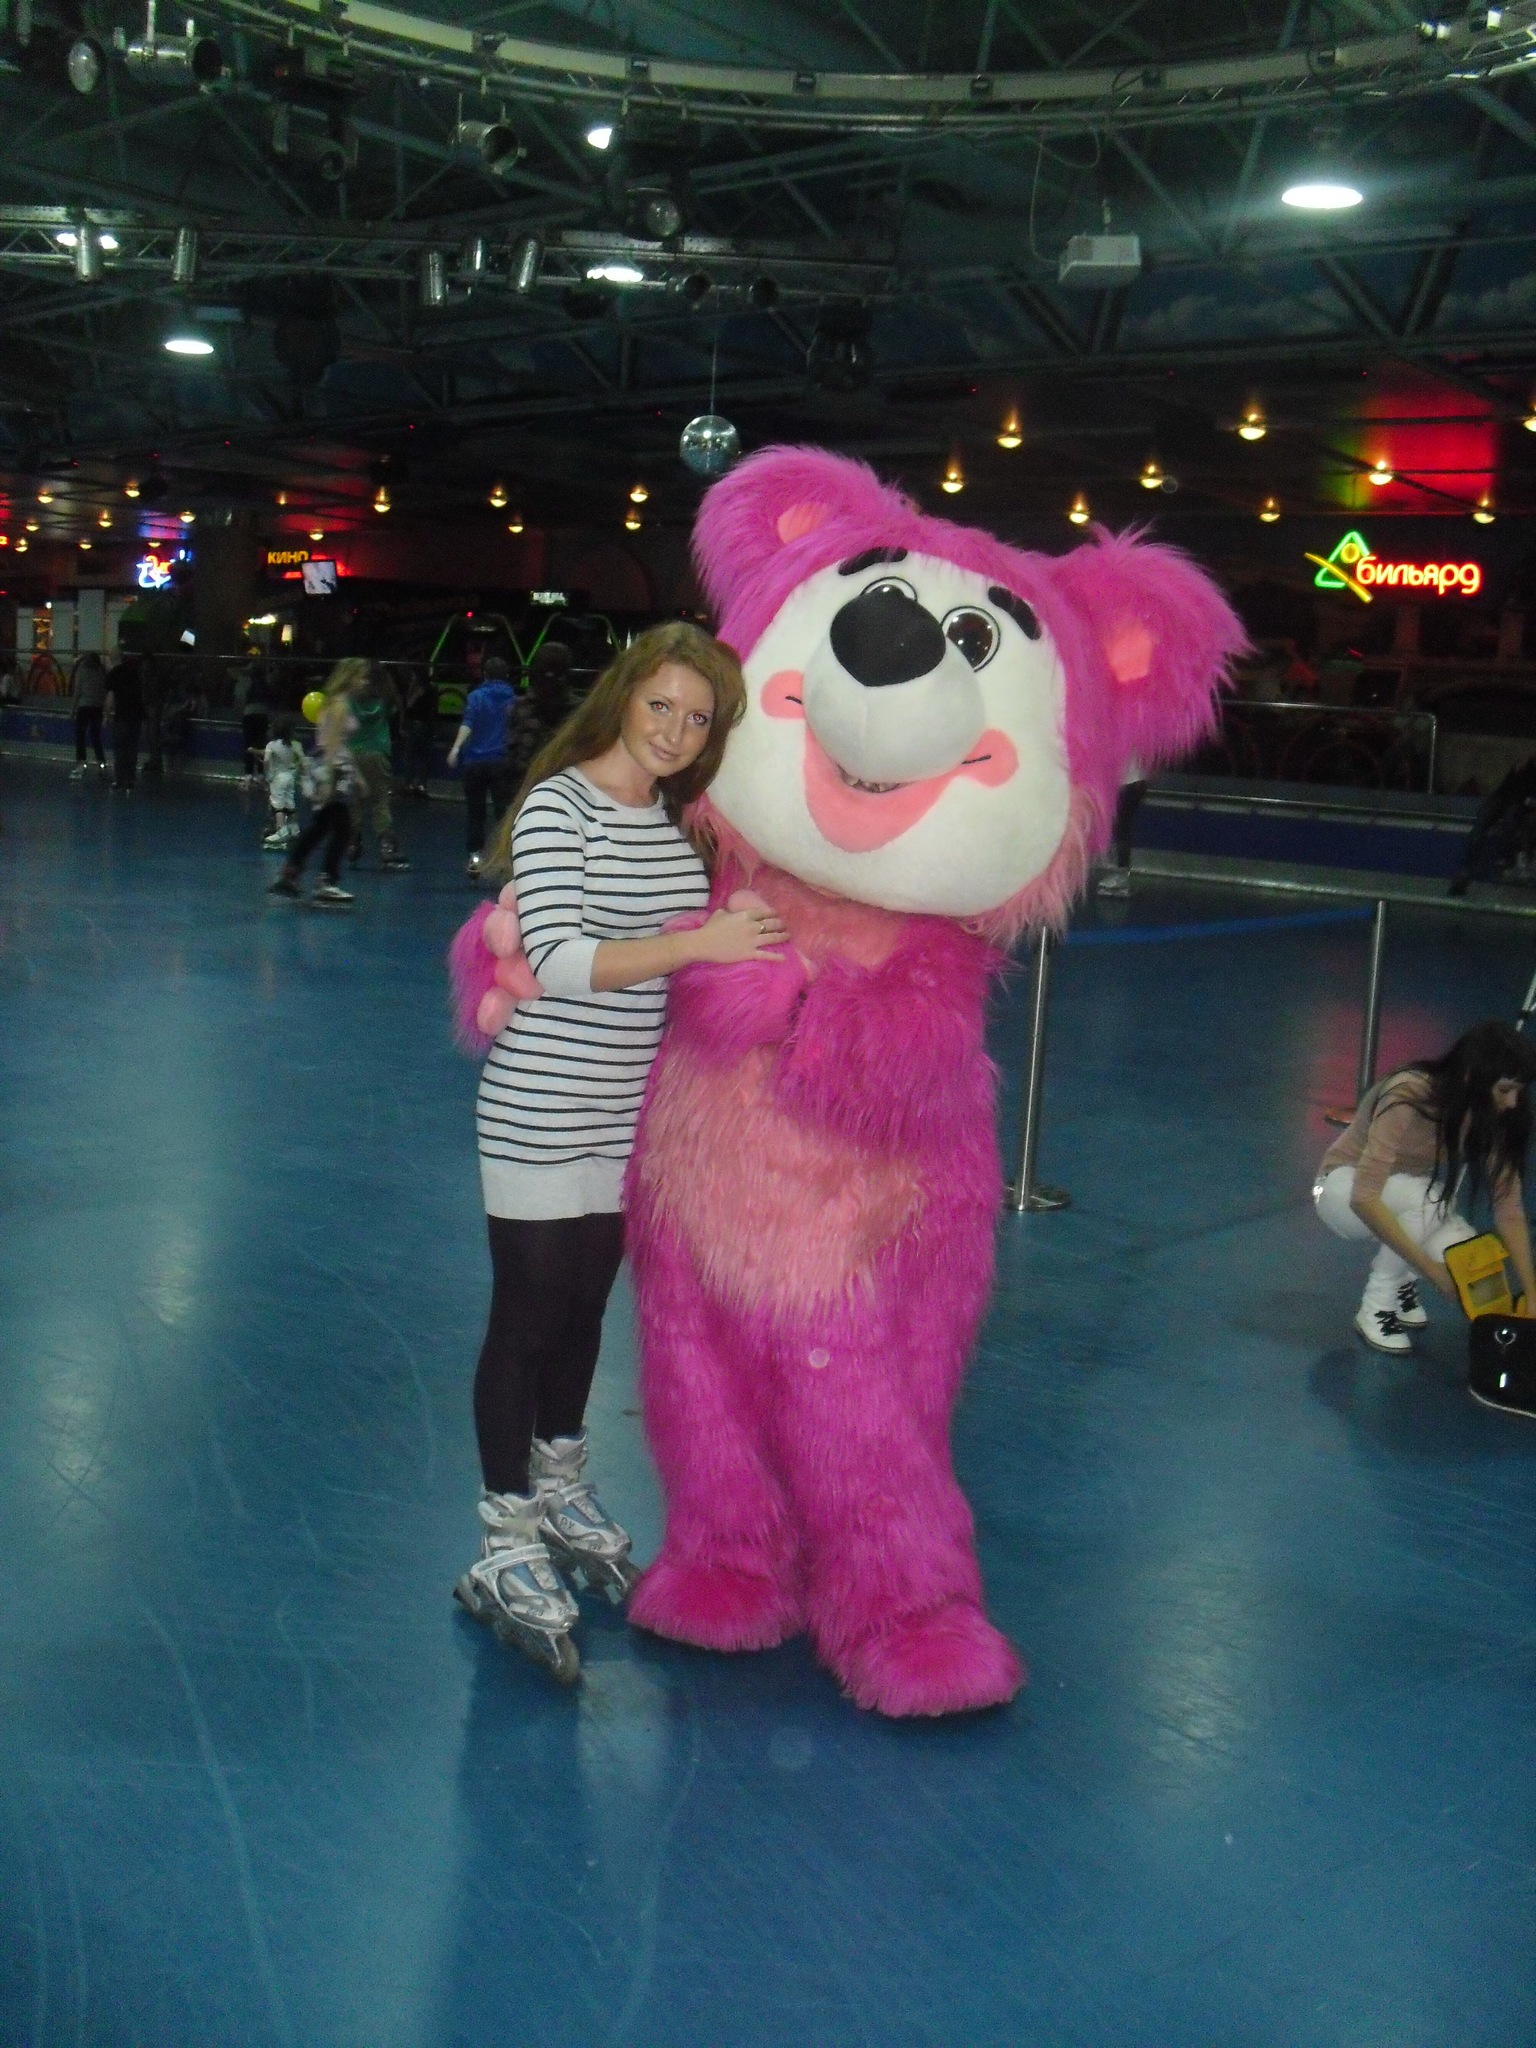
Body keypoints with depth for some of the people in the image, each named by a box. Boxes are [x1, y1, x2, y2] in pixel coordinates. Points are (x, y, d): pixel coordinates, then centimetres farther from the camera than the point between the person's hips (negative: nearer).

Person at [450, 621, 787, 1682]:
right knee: (526, 1318, 1)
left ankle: (560, 1492, 37)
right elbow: (559, 961, -25)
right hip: (542, 1110, -7)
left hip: (628, 1111, 7)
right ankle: (506, 1548, 12)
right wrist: (697, 943, -28)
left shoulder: (676, 819, 7)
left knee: (585, 1306, 19)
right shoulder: (557, 807, -14)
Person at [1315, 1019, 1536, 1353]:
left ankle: (1396, 1278, 7)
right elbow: (1364, 1199, -38)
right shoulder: (1407, 1099, -33)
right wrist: (1431, 1269, -37)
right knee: (1431, 1198, -35)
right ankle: (1375, 1309, -16)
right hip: (1344, 1189, -5)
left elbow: (1508, 1202, -15)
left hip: (1408, 1201, 5)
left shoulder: (1488, 1114, -14)